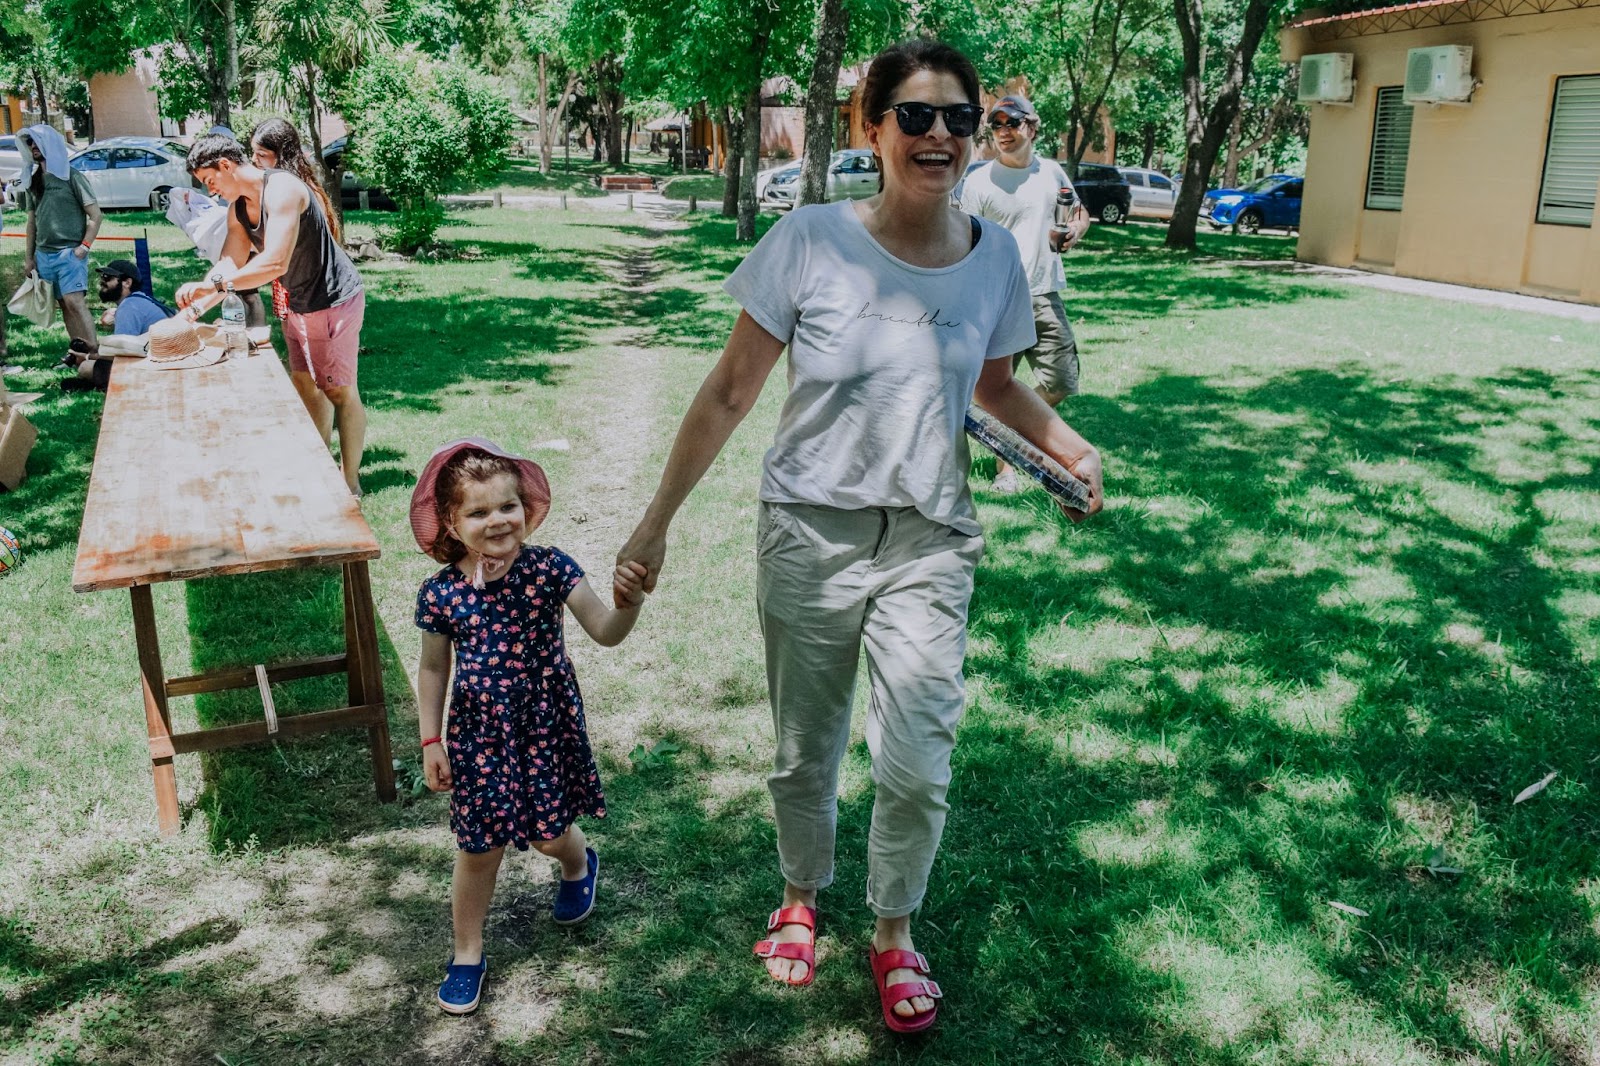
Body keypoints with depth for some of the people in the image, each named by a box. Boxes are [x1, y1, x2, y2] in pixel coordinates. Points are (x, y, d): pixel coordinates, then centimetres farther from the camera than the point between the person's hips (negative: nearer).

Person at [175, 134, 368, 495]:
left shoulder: (281, 189, -23)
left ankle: (350, 483, 4)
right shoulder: (237, 208, 6)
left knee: (340, 391, -3)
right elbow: (230, 264, 5)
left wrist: (212, 285, -30)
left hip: (333, 300, -10)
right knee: (306, 386, 13)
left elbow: (275, 263, -31)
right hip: (296, 304, 10)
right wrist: (199, 306, -13)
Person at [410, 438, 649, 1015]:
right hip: (477, 734, 1)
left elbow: (605, 633, -16)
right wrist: (431, 741, 5)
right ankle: (467, 953, 32)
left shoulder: (549, 569, -15)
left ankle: (580, 864, 50)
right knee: (478, 849, 9)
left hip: (546, 726, -1)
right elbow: (433, 669, 3)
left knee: (551, 834, 11)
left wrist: (626, 603, -38)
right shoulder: (440, 592, -10)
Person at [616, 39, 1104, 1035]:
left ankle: (894, 934, 28)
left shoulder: (995, 257, -2)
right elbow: (731, 392, -5)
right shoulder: (811, 242, -12)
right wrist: (658, 520, -3)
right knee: (806, 752, 14)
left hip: (929, 543, 2)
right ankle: (802, 896, 44)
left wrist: (1071, 446, -3)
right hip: (810, 533, -1)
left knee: (918, 765, -1)